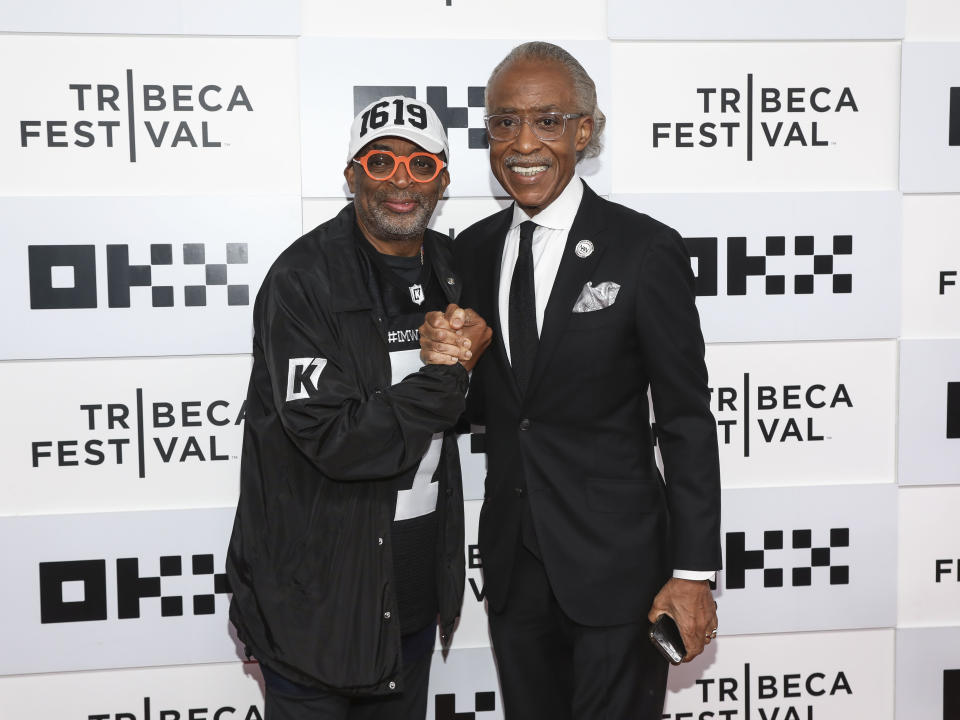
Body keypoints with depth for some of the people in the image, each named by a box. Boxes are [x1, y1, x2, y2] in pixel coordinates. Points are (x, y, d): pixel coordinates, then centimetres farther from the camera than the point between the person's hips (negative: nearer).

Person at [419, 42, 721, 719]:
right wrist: (450, 360, -10)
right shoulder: (473, 250, 4)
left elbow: (687, 421, -9)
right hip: (512, 558, 5)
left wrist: (693, 573, -10)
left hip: (617, 562, -5)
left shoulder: (647, 249, -12)